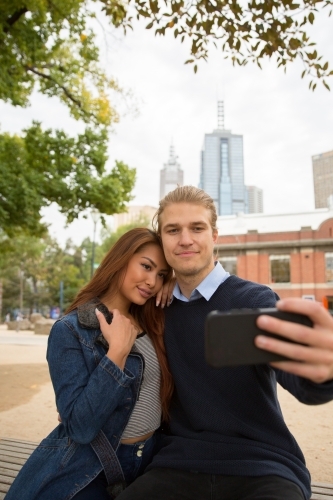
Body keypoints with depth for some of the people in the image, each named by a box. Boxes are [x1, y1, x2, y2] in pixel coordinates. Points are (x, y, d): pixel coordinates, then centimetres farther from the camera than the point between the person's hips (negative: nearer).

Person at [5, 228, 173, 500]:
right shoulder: (71, 330, -20)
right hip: (86, 474, -5)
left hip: (147, 463, 6)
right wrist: (117, 352, -29)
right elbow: (81, 427, -25)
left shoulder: (152, 323, -2)